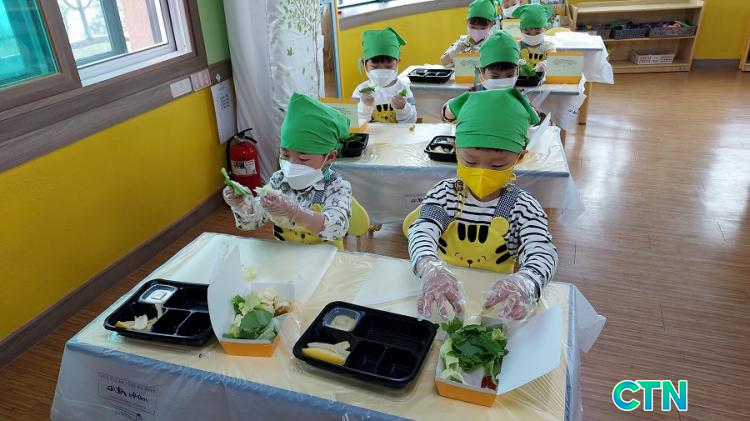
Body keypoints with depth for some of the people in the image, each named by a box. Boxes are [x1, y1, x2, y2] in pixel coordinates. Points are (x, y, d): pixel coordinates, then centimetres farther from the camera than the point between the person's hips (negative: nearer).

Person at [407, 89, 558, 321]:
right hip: (445, 296, -1)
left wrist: (525, 283, -43)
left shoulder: (523, 207, -6)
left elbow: (542, 253, -19)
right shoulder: (444, 193, -4)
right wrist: (430, 269, -41)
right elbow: (421, 232, -18)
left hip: (495, 299, 1)